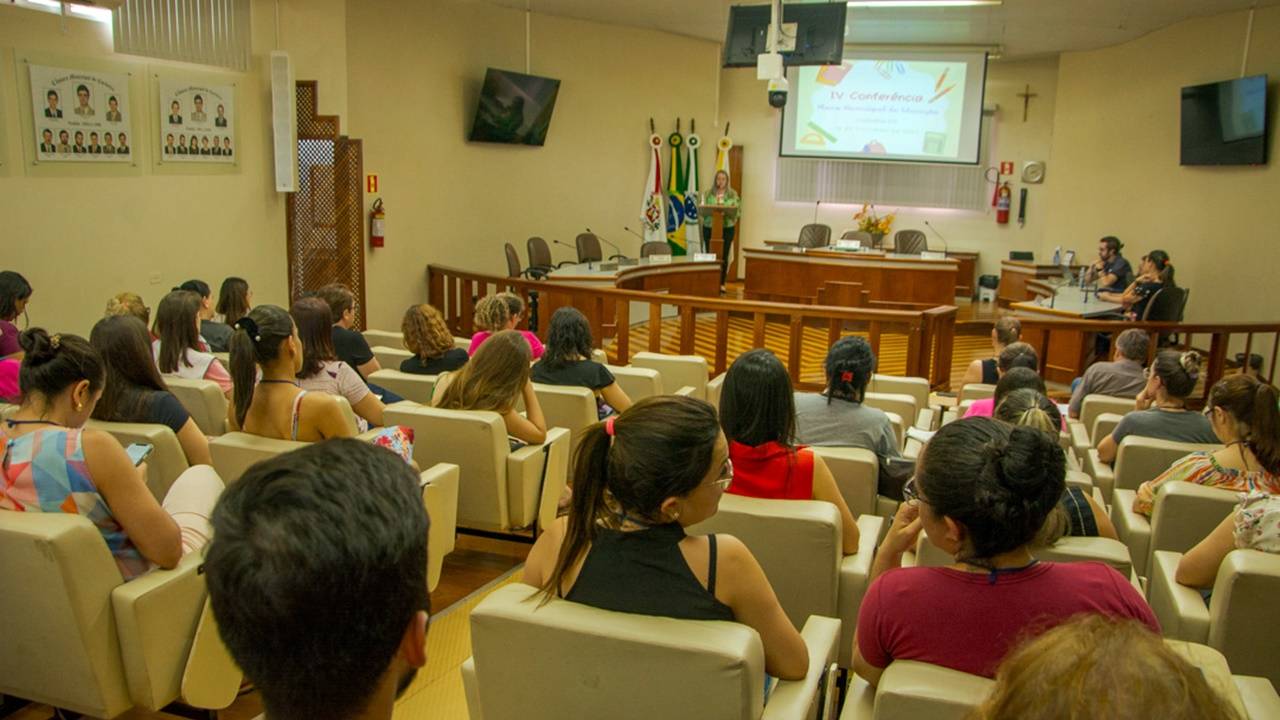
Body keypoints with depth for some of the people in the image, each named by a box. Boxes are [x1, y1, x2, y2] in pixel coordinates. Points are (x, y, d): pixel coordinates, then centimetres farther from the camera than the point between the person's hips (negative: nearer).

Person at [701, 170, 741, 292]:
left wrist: (729, 211, -19)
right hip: (709, 227, 0)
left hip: (727, 228, 0)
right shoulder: (708, 193, 5)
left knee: (724, 256, 1)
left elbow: (737, 210, 2)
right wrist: (711, 211, -18)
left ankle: (721, 283, 9)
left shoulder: (733, 194, 5)